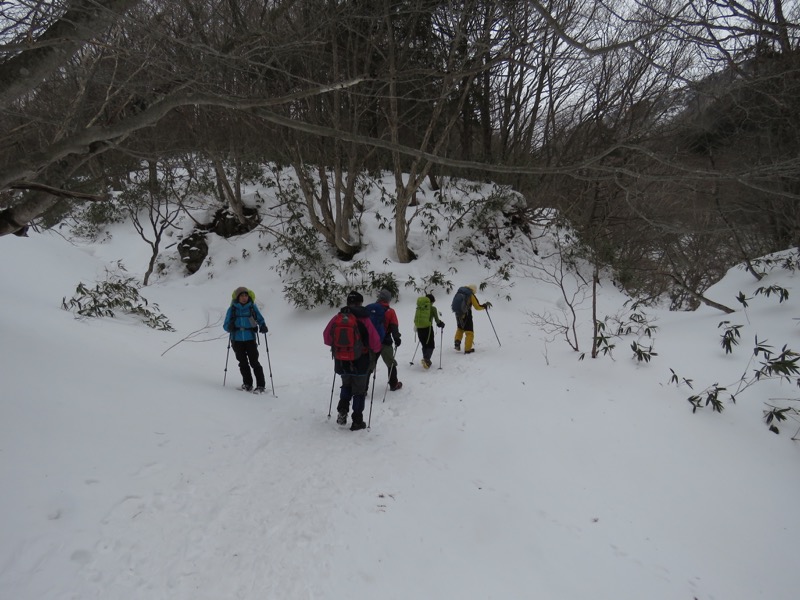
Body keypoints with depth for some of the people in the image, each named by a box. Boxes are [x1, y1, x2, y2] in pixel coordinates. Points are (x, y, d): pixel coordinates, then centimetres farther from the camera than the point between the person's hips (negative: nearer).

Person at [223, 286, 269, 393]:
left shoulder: (252, 307, 2)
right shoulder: (232, 309, 2)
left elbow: (260, 319, 10)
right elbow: (225, 325, 5)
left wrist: (263, 326, -12)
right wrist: (229, 327, -20)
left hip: (250, 339, -1)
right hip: (237, 340, 1)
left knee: (254, 362, -5)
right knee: (243, 363, 8)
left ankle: (261, 385, 1)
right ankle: (247, 384, 21)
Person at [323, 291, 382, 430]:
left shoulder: (337, 318, -5)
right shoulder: (364, 320, -15)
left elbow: (327, 337, 2)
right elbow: (375, 342, -14)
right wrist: (376, 349, 9)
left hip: (342, 361, 3)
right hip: (360, 363, -3)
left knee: (346, 385, 27)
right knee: (359, 390, 13)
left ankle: (342, 410, 9)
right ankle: (357, 421, 14)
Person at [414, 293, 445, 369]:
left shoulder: (419, 308, 9)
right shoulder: (432, 308, -2)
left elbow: (415, 319, 11)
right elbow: (437, 320, -3)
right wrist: (441, 323, 16)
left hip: (419, 328, 4)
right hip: (427, 328, -4)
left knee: (425, 345, 20)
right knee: (431, 345, 4)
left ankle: (426, 360, 18)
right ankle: (426, 359, -18)